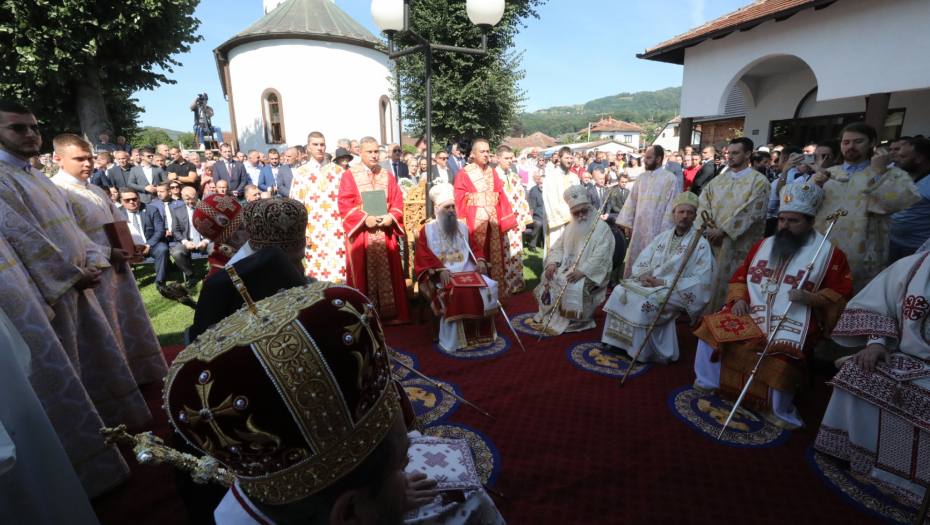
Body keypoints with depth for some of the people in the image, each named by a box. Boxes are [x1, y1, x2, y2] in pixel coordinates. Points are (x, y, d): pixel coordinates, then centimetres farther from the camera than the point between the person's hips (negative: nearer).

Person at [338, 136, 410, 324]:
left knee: (388, 273, 6)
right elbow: (345, 205, -7)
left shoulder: (387, 176, 12)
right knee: (363, 276, 1)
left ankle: (390, 313, 15)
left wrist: (390, 217, -12)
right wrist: (365, 218, -19)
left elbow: (398, 202, 6)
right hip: (361, 234, -3)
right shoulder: (349, 175, 1)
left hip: (386, 234, 3)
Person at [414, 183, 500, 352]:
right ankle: (454, 339, -20)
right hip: (442, 275, -5)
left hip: (467, 271, 5)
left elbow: (474, 247, 16)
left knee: (489, 286, -18)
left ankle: (482, 333, -5)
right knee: (456, 292, -34)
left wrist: (480, 261, -6)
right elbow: (424, 256, -8)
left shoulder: (462, 227, 18)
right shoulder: (428, 229, 2)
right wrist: (440, 270, -23)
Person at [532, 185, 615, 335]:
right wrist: (553, 263, -10)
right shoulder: (571, 227, 13)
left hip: (589, 274, -7)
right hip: (568, 267, 7)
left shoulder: (602, 228, -9)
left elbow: (600, 256, -20)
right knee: (548, 277, -12)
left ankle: (575, 319, -11)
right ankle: (550, 315, 1)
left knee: (575, 285, -32)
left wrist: (582, 271, -34)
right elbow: (558, 246, 11)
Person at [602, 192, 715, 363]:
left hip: (677, 292, -6)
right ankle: (621, 341, -8)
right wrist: (644, 275, -14)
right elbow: (642, 261, 10)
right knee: (621, 291, -16)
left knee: (644, 301, -30)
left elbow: (700, 280, -14)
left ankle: (641, 350, -14)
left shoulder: (701, 244, -6)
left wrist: (662, 282, -20)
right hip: (650, 283, 6)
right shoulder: (662, 237, 11)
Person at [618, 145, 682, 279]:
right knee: (634, 260, 8)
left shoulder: (671, 179, -2)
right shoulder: (641, 177, 12)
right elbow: (632, 201, 12)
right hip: (638, 228, 5)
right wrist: (627, 224, 6)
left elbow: (672, 206, -6)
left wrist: (665, 231, -12)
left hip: (656, 229, -4)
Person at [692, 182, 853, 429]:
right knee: (711, 327, -15)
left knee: (785, 354, -33)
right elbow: (740, 276, 17)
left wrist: (810, 298, -20)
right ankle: (708, 382, 4)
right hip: (750, 312, 5)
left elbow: (841, 293, -1)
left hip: (795, 320, -4)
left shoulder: (829, 253, 3)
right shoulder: (763, 245, 15)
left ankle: (780, 412, -8)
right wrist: (739, 299, -2)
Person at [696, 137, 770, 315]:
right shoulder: (719, 180, 13)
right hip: (714, 242, 4)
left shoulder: (758, 181, -1)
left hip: (739, 246, -4)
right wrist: (708, 231, -7)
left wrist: (723, 230, -18)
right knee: (710, 285, 8)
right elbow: (703, 203, 6)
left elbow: (752, 211, -13)